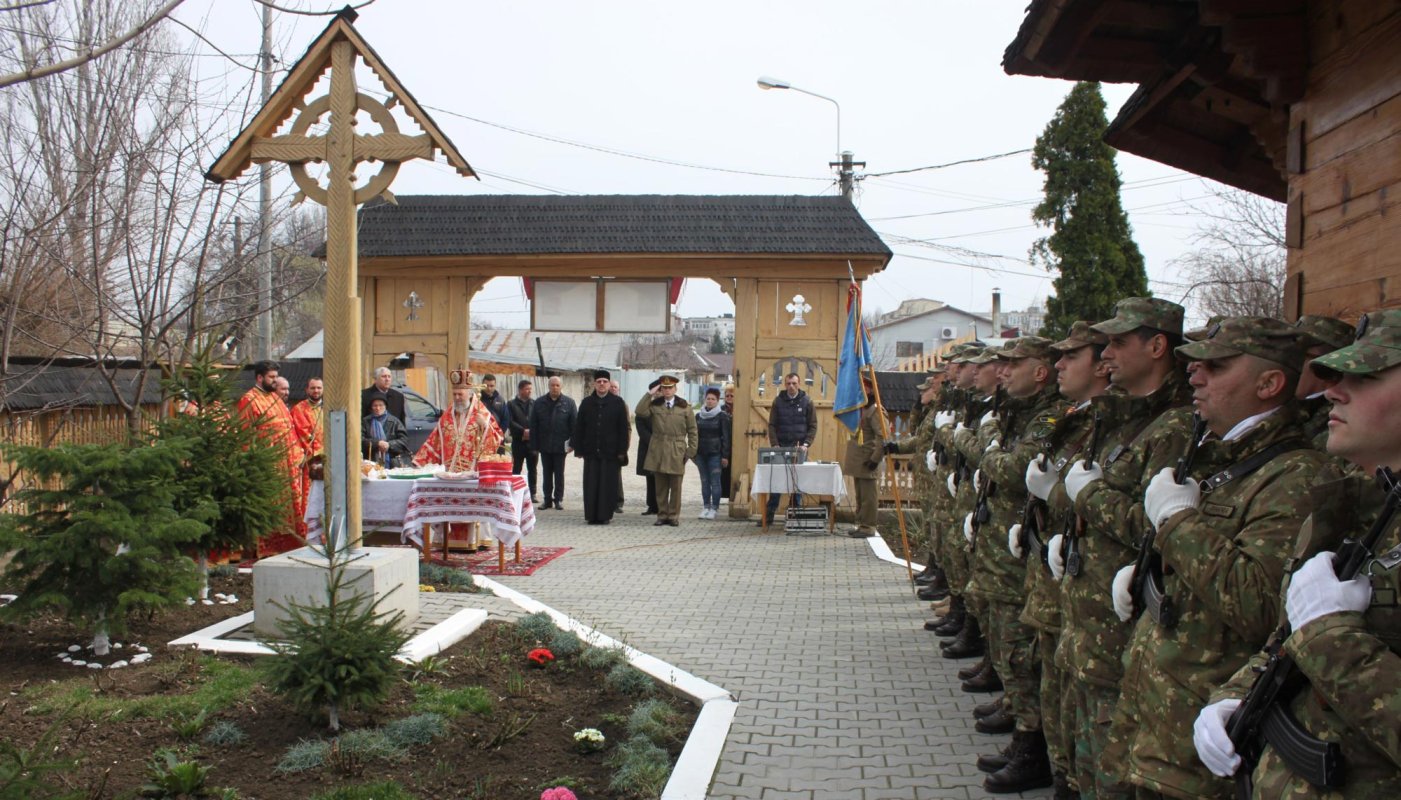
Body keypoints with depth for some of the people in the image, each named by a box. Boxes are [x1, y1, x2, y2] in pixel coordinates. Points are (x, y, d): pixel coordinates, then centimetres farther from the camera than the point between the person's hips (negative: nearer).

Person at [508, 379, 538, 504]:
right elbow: (510, 422, -8)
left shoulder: (534, 403, 9)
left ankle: (533, 493, 11)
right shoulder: (512, 404, 1)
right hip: (518, 441, -2)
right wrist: (523, 431, -16)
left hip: (532, 441, 2)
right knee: (516, 469, 4)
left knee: (533, 469, 5)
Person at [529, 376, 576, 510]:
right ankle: (548, 500, 16)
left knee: (559, 474, 5)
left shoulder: (568, 403, -1)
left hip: (560, 446, -2)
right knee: (547, 474, 9)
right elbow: (533, 426, 4)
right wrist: (534, 445, -2)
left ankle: (558, 499, 13)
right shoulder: (539, 403, 4)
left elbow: (574, 424, -2)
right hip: (544, 446, 2)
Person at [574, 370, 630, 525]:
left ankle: (605, 515, 8)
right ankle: (591, 515, 9)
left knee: (608, 485, 0)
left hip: (610, 452, -2)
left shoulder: (617, 403, 2)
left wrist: (622, 451, -4)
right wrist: (579, 449, 3)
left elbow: (623, 429, 1)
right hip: (591, 452, 2)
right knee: (591, 485, 2)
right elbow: (578, 428, 9)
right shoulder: (586, 403, 8)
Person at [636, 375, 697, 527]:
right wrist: (650, 394, -9)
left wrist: (691, 451, -3)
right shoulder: (655, 405, 7)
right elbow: (640, 412, -12)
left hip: (677, 452, -1)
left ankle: (674, 516, 11)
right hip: (658, 451, 2)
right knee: (661, 486, 7)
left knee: (675, 487, 4)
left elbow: (692, 431, 4)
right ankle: (662, 515, 14)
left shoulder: (684, 406, 4)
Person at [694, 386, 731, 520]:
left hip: (715, 453, -4)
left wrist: (725, 456, -9)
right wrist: (693, 452, 8)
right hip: (701, 453, 4)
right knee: (704, 481, 8)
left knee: (715, 482, -2)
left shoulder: (722, 416, -3)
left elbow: (725, 437, -5)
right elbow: (694, 434, 14)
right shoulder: (698, 415, 10)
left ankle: (714, 509, 3)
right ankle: (706, 507, 14)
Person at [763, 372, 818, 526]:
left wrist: (806, 445, -9)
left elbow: (813, 426, 2)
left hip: (799, 448, -1)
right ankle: (768, 515, 5)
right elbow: (772, 425, 5)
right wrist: (774, 444, -7)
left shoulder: (806, 401, 2)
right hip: (781, 447, 1)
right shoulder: (778, 401, 5)